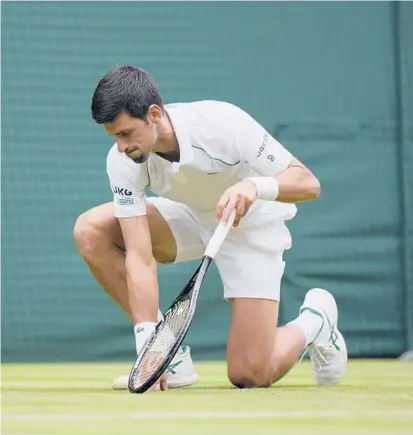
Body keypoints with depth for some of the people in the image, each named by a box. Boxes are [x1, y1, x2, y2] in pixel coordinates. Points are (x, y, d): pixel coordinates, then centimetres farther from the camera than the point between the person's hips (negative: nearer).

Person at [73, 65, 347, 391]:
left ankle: (314, 319, 20)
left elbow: (308, 183, -31)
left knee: (249, 376, -14)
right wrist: (148, 340, -36)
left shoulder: (222, 124, -35)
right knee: (91, 230, -21)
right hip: (191, 217, 4)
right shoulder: (123, 161, -25)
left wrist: (255, 185, -51)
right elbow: (140, 257, -27)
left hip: (250, 224, -4)